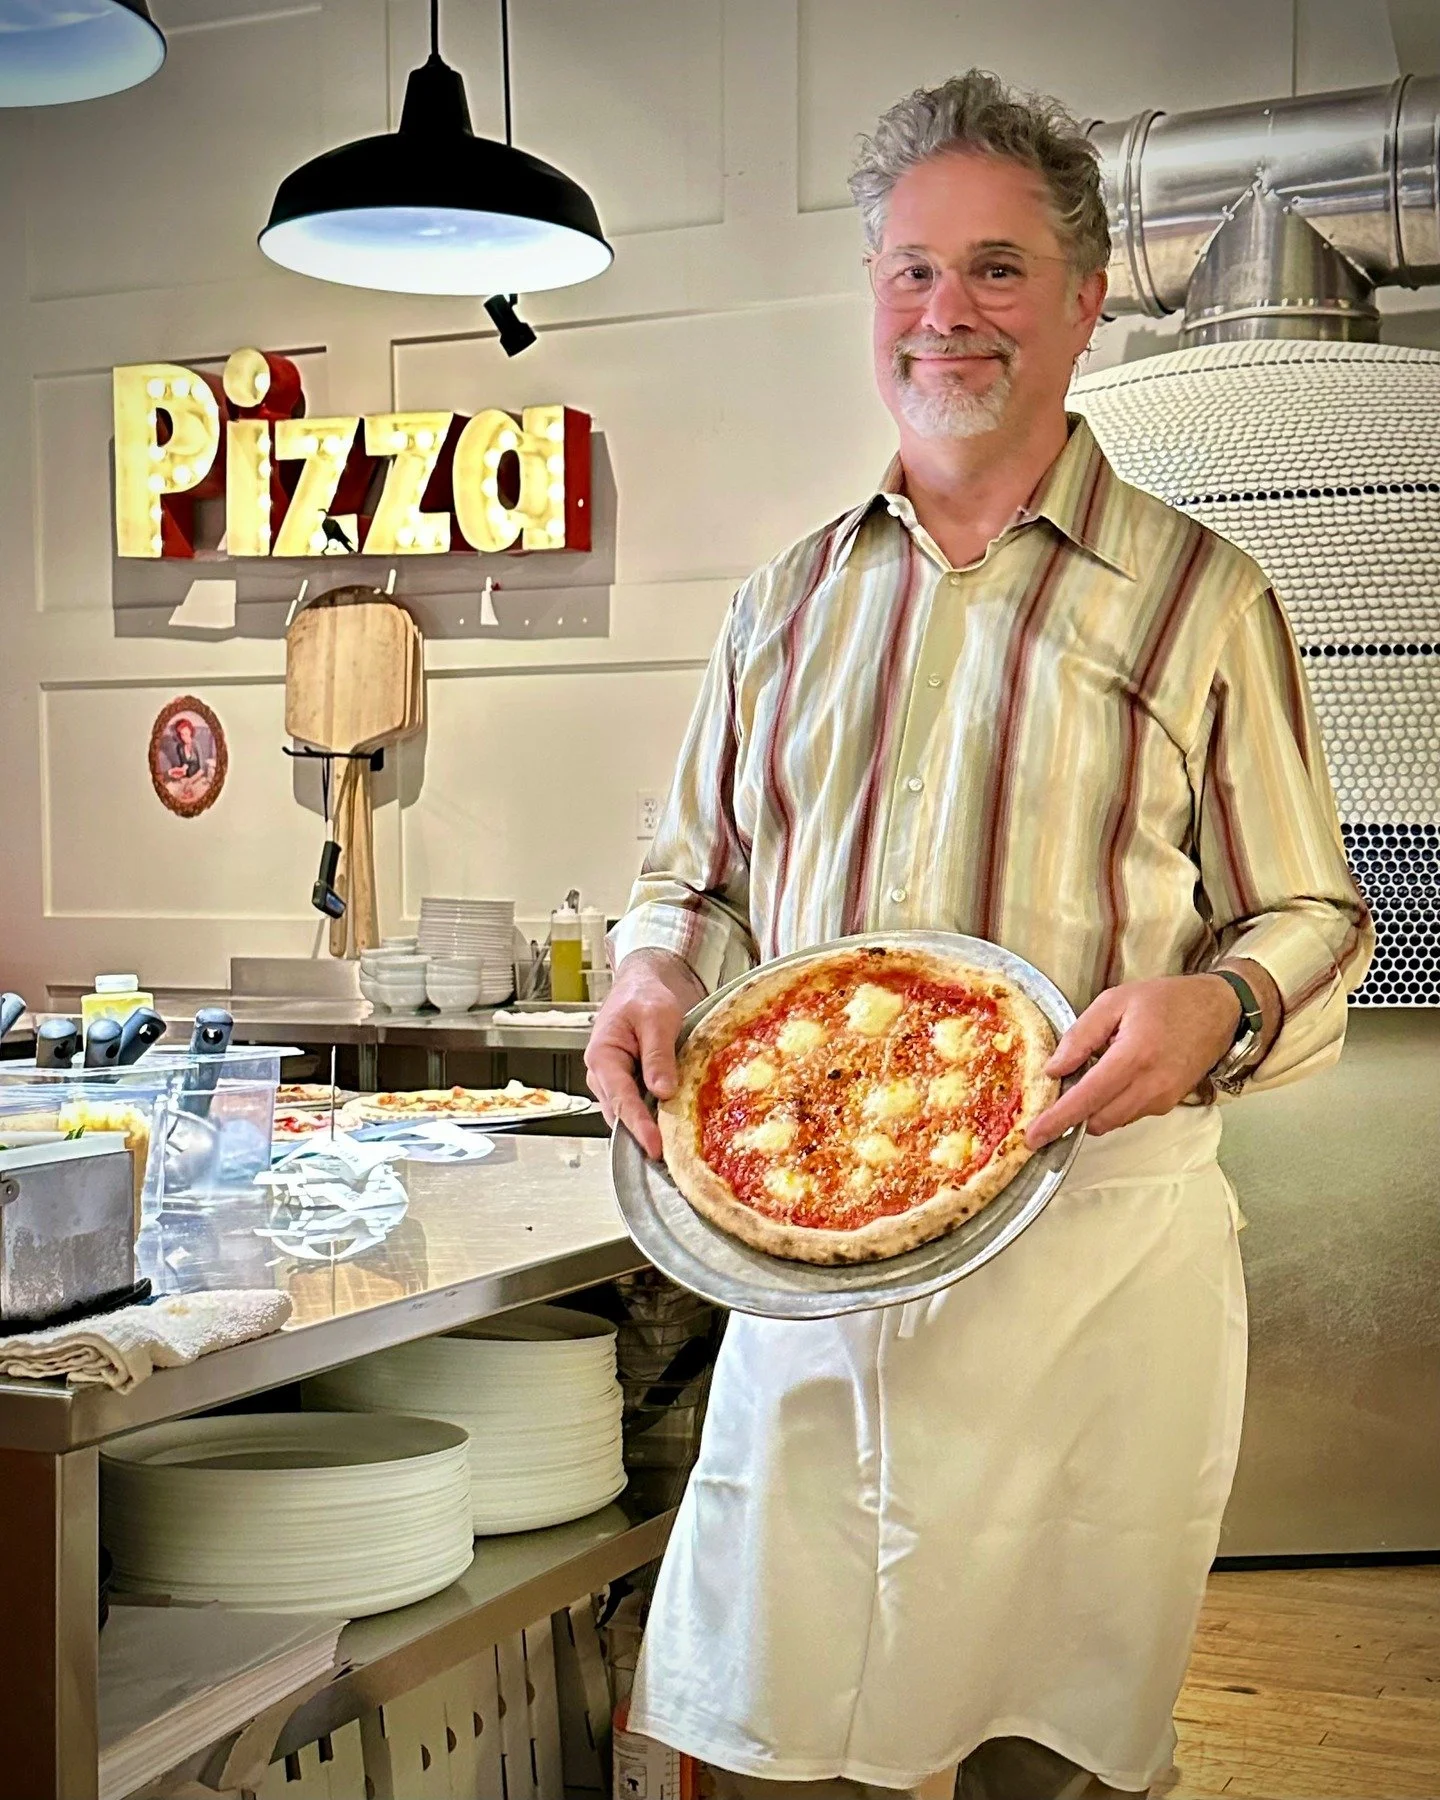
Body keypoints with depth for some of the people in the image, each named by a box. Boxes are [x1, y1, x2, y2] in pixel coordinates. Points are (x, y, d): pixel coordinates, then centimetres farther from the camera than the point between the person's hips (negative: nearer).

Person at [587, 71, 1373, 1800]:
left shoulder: (1199, 596, 3)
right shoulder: (787, 602, 14)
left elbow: (1310, 917, 4)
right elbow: (694, 873, 21)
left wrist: (1216, 1008, -18)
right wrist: (655, 971, -1)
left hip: (1094, 1241, -2)